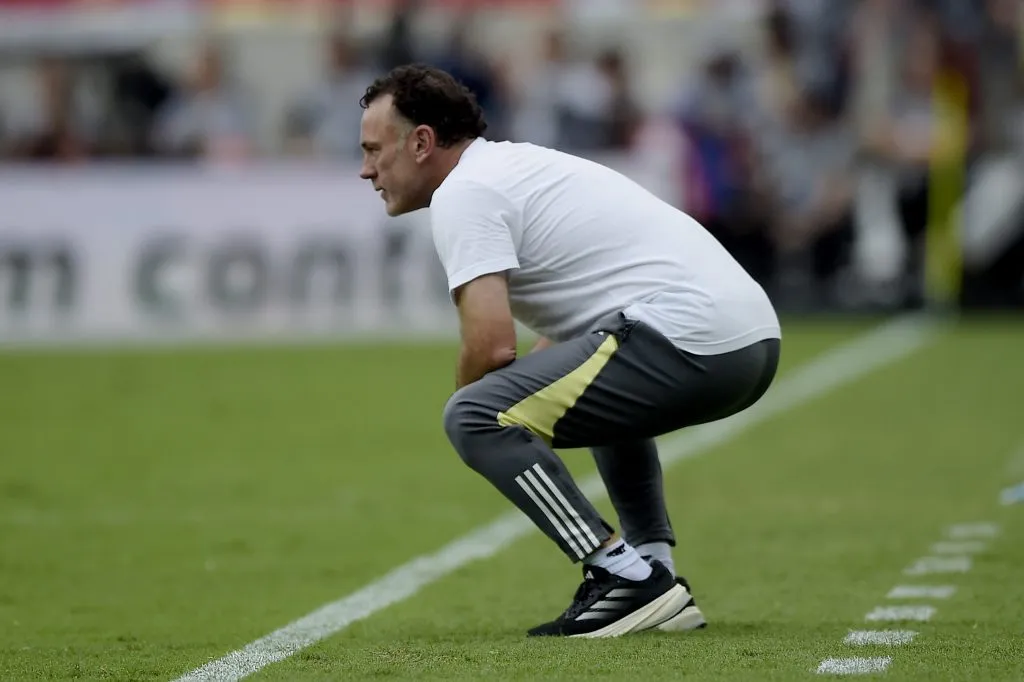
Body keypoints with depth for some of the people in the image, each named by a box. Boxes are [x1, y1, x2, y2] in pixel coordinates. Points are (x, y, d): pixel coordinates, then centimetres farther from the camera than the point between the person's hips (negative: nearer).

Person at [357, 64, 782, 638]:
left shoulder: (461, 192, -3)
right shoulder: (521, 164, 28)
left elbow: (493, 346, -13)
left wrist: (472, 409, 7)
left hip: (686, 338, -10)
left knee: (476, 417, -12)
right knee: (605, 388, 40)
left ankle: (626, 576, -13)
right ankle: (657, 579, 25)